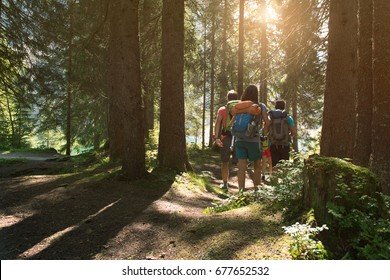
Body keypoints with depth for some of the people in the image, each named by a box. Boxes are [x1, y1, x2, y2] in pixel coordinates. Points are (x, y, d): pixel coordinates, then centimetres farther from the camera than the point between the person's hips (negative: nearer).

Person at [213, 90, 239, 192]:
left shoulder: (222, 109, 6)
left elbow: (217, 123, -7)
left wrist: (216, 137, -13)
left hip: (226, 138, 0)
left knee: (225, 162, 12)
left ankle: (225, 184, 17)